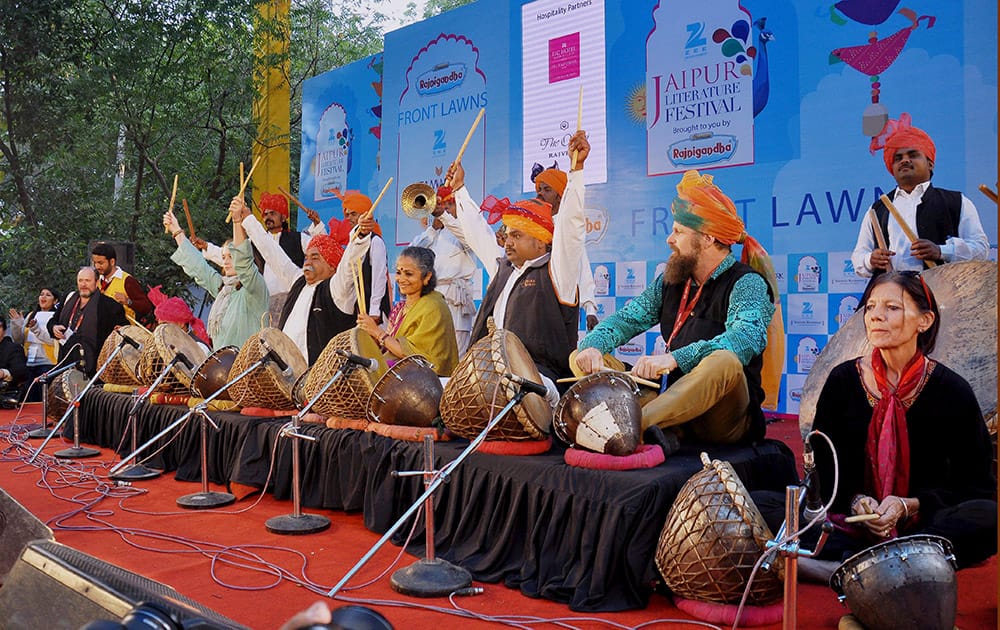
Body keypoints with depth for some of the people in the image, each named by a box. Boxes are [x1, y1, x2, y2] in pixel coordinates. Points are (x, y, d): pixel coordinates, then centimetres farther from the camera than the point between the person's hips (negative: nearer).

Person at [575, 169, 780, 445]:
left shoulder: (747, 283, -9)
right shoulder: (671, 282, 13)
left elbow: (747, 337, -28)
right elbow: (627, 318, 10)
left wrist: (674, 358, -41)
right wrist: (593, 345, -13)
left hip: (728, 422, -6)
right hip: (678, 411, 6)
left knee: (725, 362, -39)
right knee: (583, 358, -1)